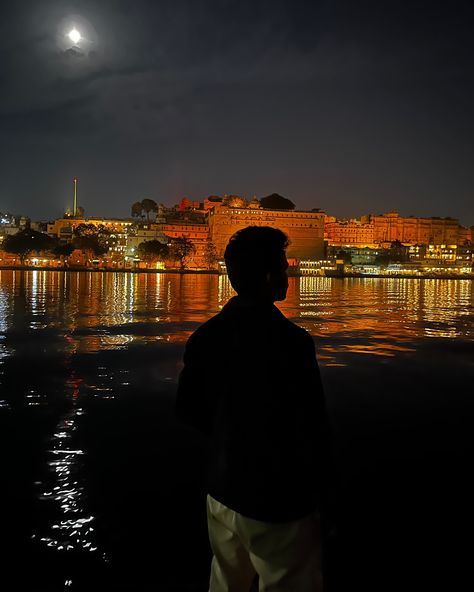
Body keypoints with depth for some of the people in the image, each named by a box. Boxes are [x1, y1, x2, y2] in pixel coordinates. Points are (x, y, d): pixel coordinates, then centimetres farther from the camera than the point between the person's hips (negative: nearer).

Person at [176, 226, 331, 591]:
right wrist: (317, 495, -2)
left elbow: (188, 409, 4)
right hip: (279, 502, -6)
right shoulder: (291, 341, -24)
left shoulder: (206, 336, -5)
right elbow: (311, 429, -20)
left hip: (222, 492, 6)